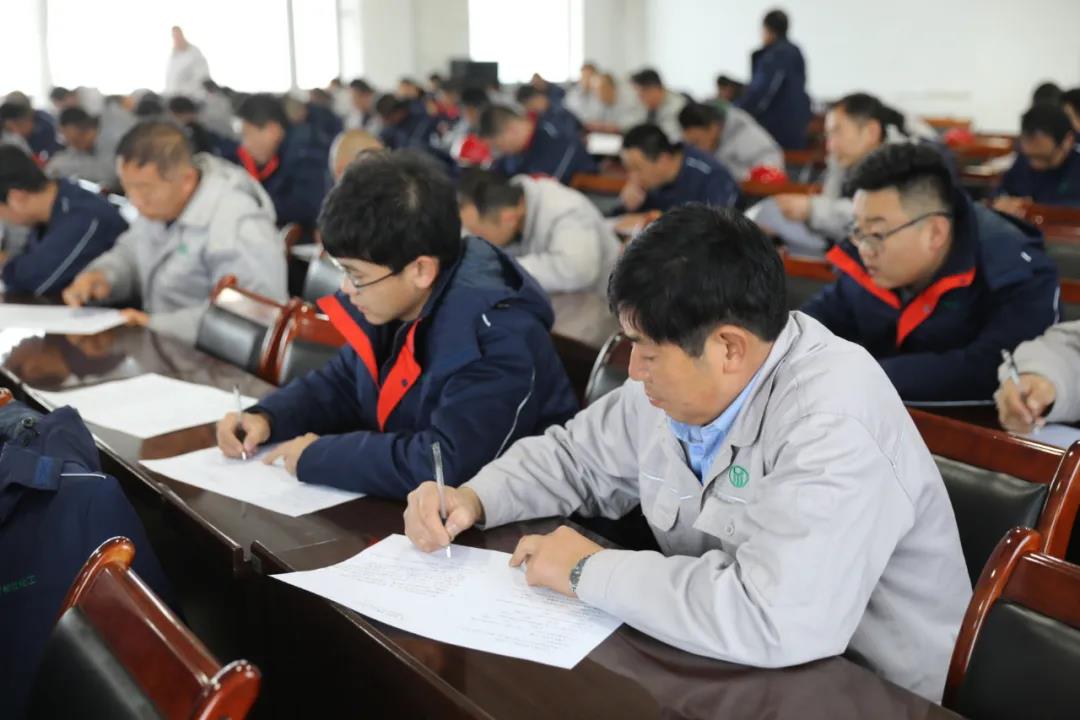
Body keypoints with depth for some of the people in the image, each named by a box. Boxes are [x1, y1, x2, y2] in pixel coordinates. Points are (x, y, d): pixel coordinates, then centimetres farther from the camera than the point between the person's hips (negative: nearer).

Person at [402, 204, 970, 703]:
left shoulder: (833, 420, -28)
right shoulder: (680, 381, -3)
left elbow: (773, 621, -38)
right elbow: (575, 457, 13)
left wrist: (589, 570, -26)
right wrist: (472, 499, -5)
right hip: (731, 670, 7)